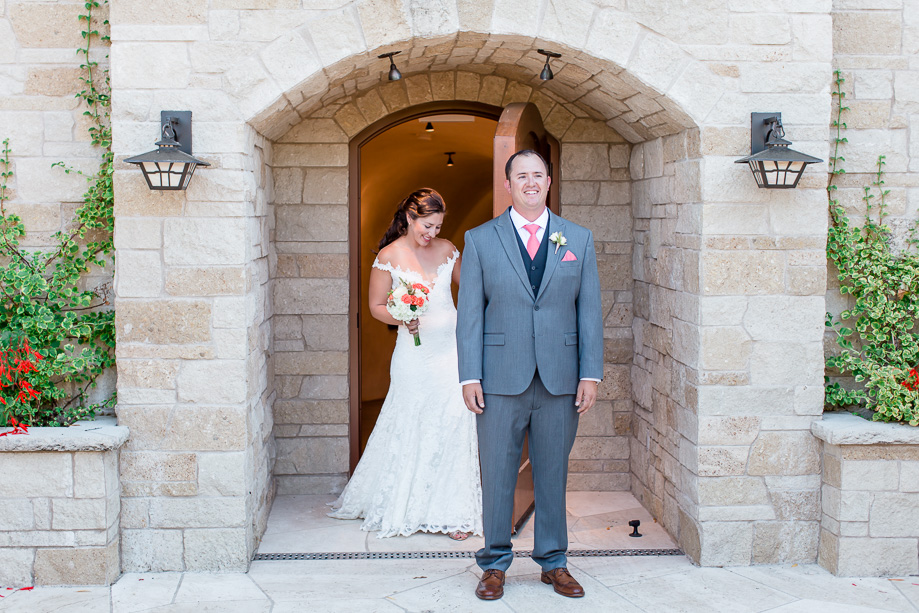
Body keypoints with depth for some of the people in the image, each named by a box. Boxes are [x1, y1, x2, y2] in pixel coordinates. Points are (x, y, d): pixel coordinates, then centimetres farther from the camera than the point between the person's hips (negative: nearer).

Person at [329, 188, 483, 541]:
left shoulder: (446, 249, 6)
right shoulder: (389, 256, -5)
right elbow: (376, 306, 0)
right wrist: (401, 319, -18)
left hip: (451, 347, 3)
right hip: (414, 351, -3)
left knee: (454, 425, -3)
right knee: (409, 429, 2)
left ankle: (452, 512, 5)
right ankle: (400, 509, 20)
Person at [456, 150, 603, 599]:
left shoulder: (579, 240, 9)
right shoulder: (480, 240, 4)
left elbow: (589, 312, 6)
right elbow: (469, 314, 1)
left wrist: (590, 374, -1)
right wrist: (469, 377, -6)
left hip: (560, 381, 2)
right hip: (501, 381, -1)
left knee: (553, 475, 11)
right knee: (497, 475, 5)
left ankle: (553, 562, 25)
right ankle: (494, 564, 20)